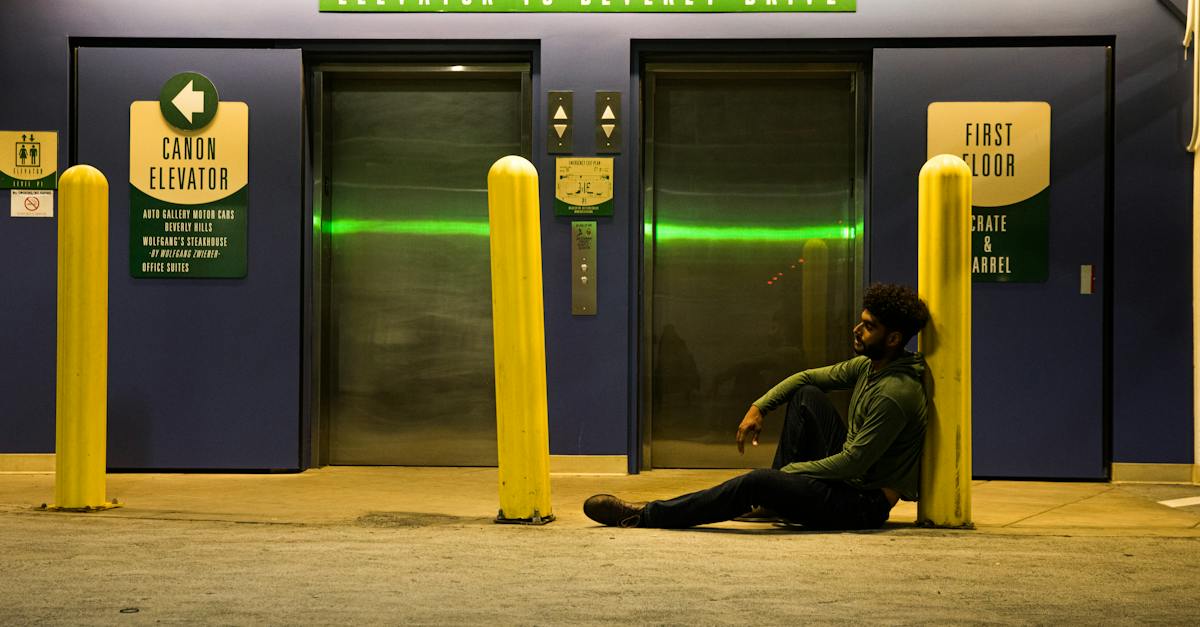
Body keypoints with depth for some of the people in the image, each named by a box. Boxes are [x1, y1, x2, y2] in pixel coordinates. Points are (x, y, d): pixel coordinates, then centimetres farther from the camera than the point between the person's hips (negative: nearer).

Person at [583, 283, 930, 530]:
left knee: (757, 482, -23)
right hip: (850, 476, 10)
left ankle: (645, 516, -13)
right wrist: (759, 408, 6)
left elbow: (852, 463, -23)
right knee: (806, 394, 9)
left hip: (866, 503, -10)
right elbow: (807, 376, 18)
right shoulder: (867, 365, 6)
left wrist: (791, 470, -12)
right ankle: (772, 500, 10)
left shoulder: (895, 394, -24)